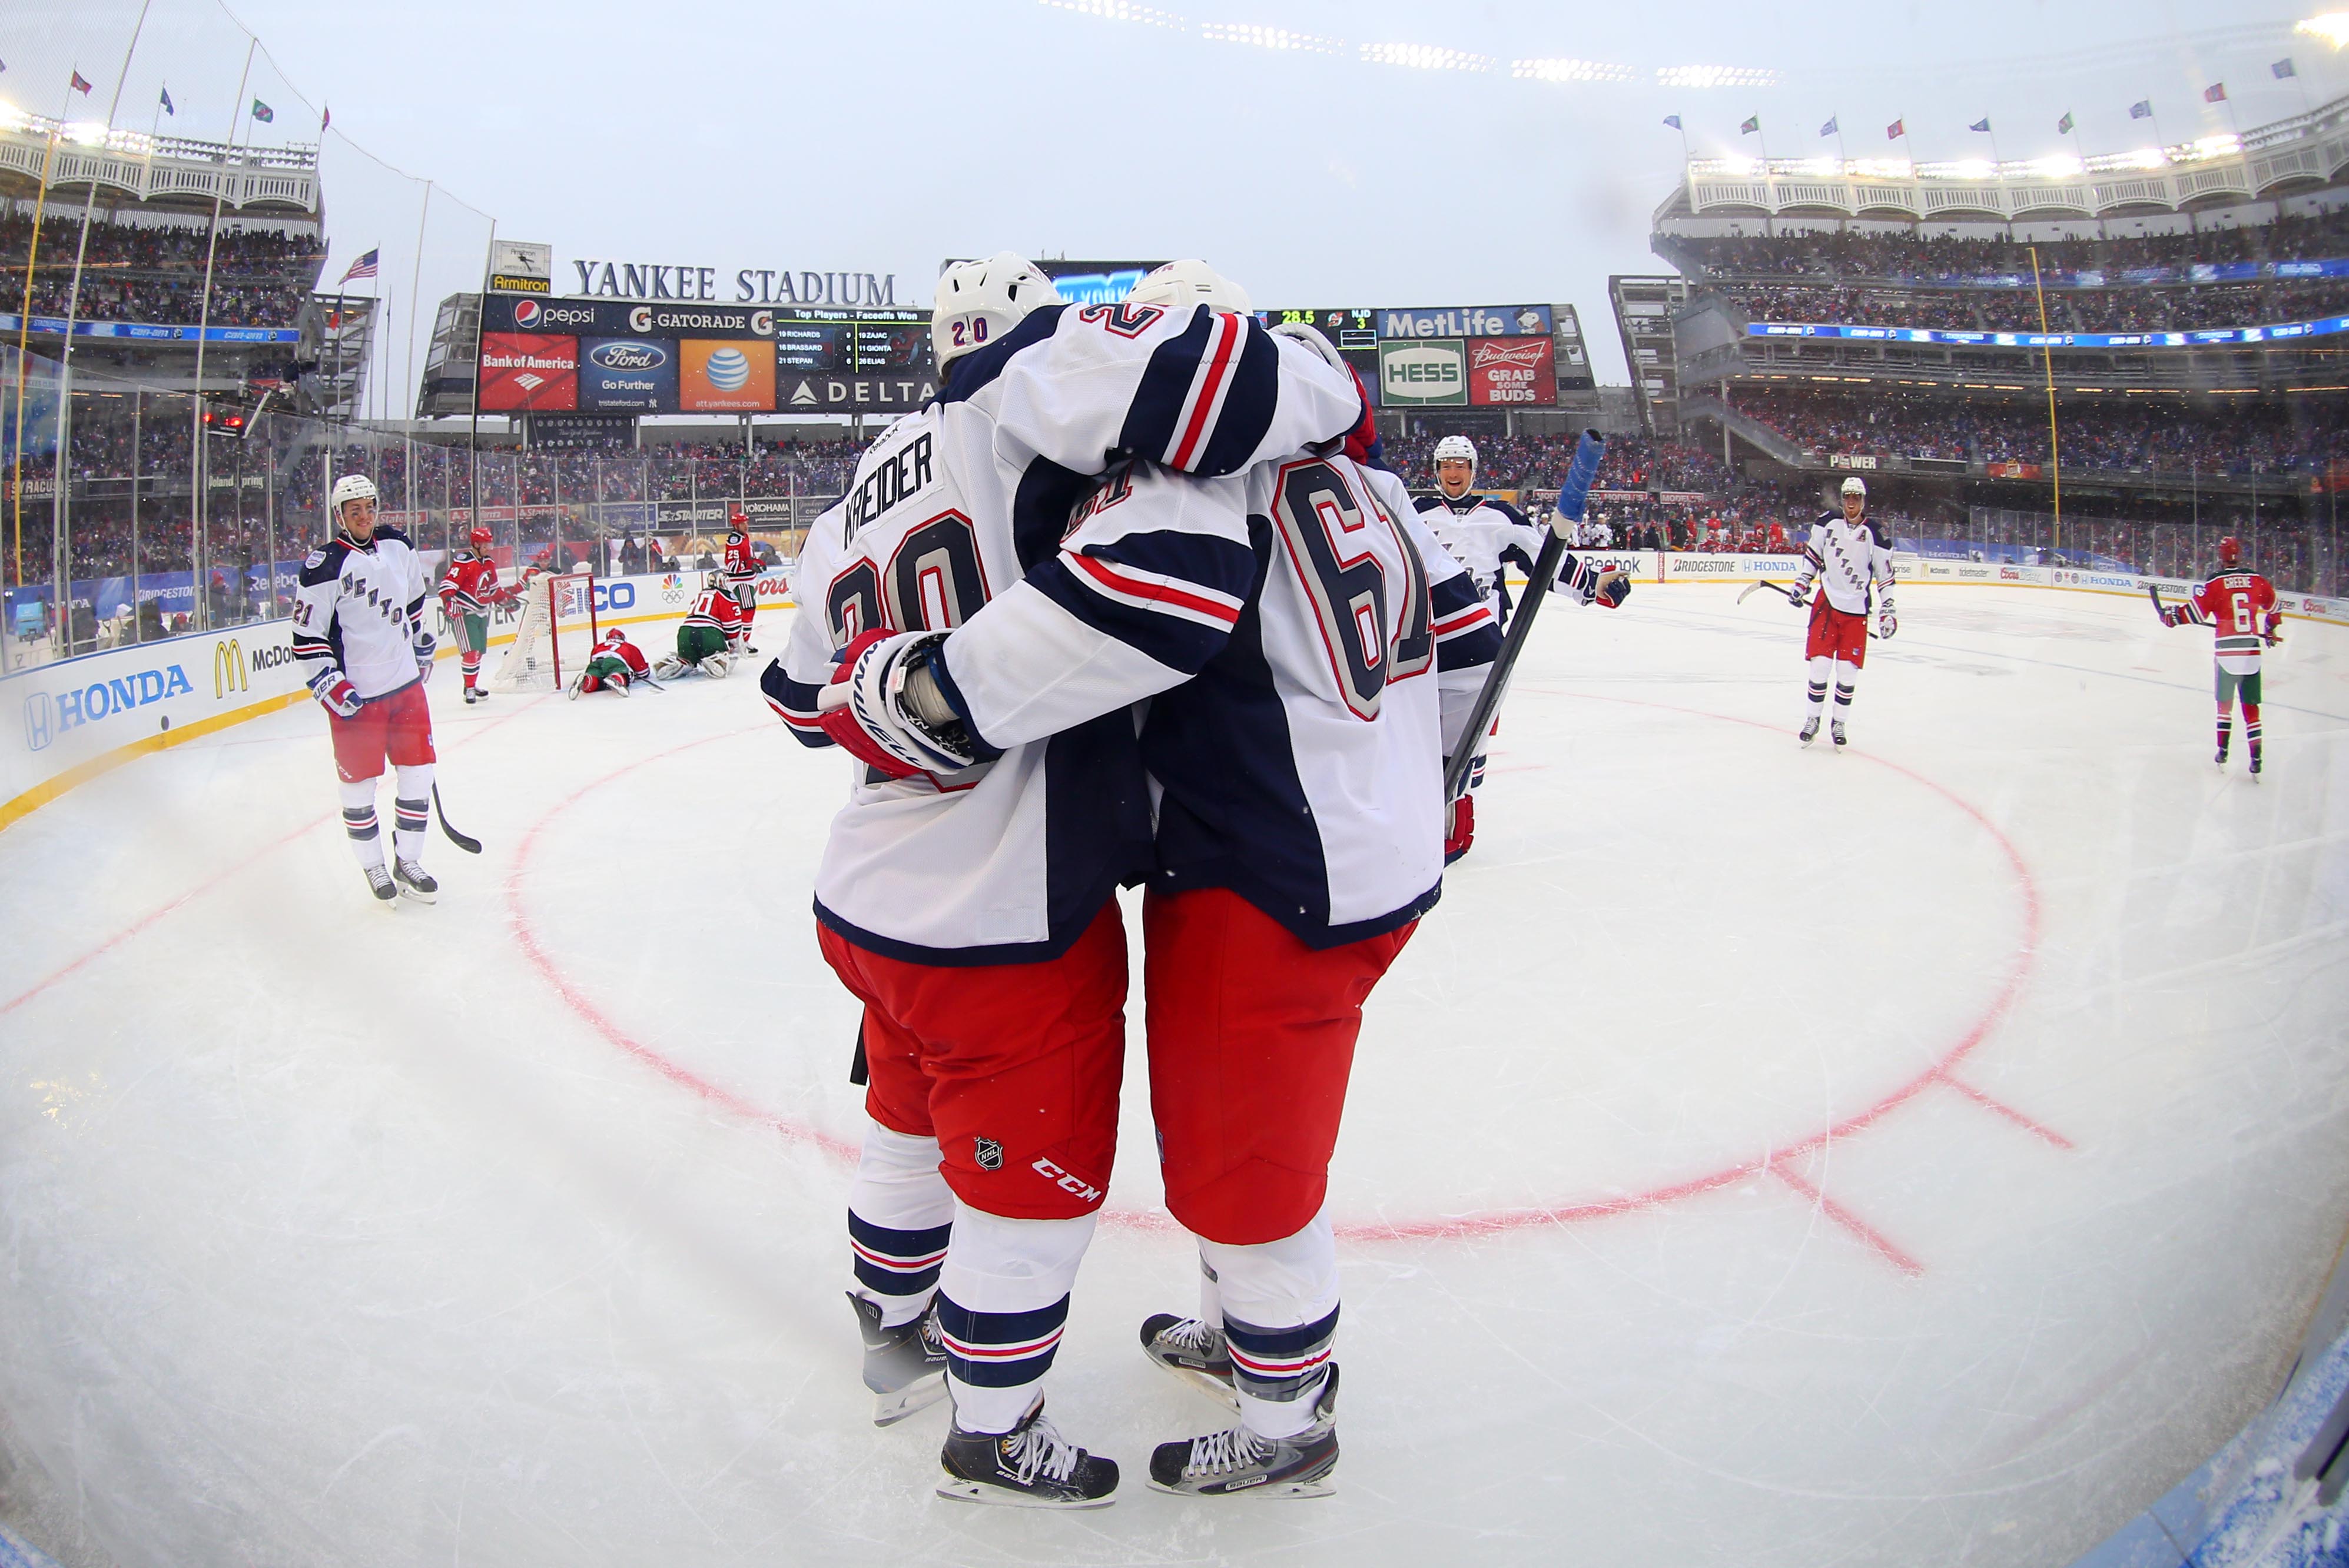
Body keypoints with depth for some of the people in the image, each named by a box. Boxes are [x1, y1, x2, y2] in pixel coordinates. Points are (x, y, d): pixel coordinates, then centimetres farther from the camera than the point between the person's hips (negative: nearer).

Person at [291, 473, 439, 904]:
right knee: (359, 784, 4)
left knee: (418, 773, 8)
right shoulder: (323, 567, -13)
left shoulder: (398, 548, 5)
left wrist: (422, 647, 25)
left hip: (406, 683, 6)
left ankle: (407, 862, 22)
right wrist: (331, 686, -16)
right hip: (355, 694, -5)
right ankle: (374, 868, 21)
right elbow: (308, 636, -11)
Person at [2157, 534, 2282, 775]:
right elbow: (2273, 607, 19)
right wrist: (2272, 629, 36)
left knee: (2225, 703, 16)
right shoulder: (2258, 581, 5)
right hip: (2252, 650, 2)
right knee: (2251, 707, 6)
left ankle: (2223, 752, 15)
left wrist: (2173, 615, 8)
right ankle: (2256, 759, 1)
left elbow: (2196, 612, -9)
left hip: (2226, 651, -2)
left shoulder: (2215, 583, -5)